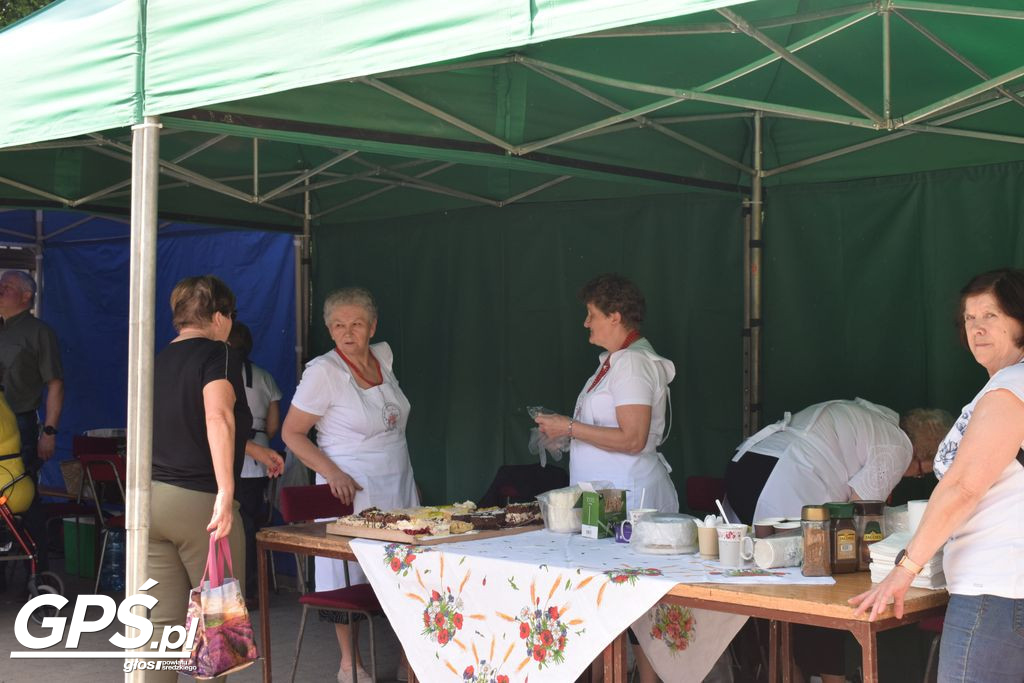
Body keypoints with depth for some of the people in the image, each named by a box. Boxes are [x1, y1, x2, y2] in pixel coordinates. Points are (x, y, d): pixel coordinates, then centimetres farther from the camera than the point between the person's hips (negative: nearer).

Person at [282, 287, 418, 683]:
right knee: (349, 578, 1)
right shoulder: (323, 372, -13)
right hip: (352, 488, -6)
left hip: (398, 485, 6)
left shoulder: (383, 356, 6)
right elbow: (292, 433, -9)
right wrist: (332, 473, -21)